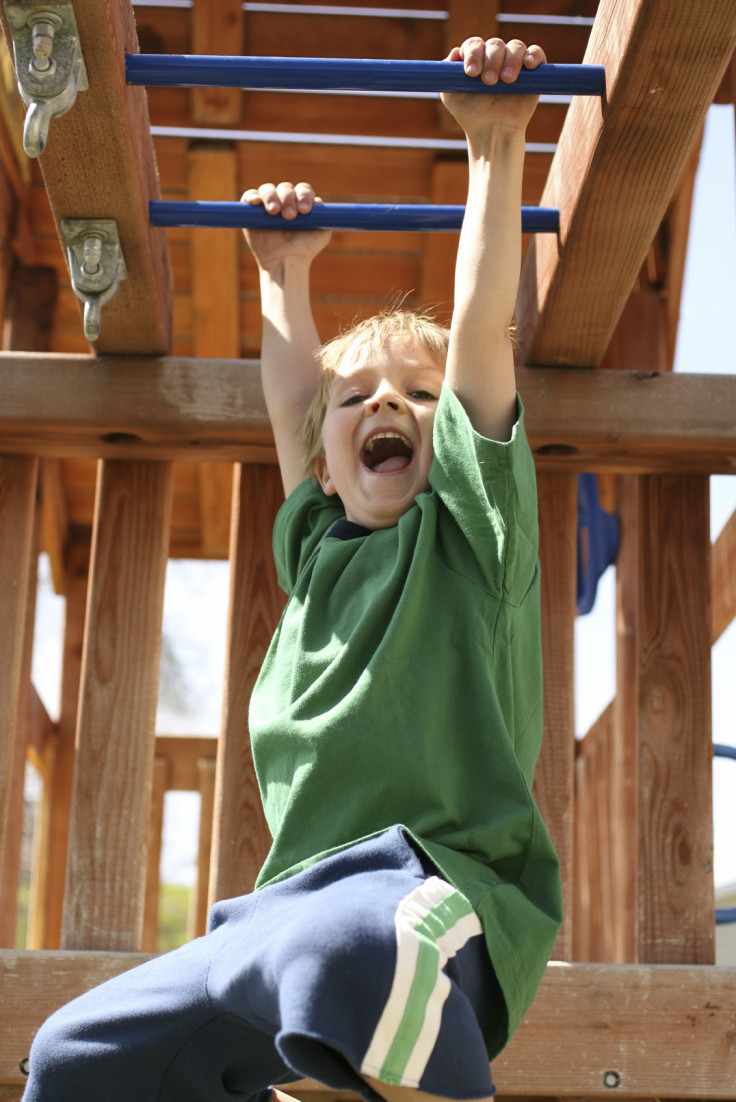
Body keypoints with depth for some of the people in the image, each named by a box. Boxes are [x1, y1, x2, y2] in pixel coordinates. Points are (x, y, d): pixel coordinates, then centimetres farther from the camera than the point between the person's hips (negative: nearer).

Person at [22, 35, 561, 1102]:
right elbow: (290, 397, 34)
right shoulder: (319, 550, 23)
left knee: (348, 945, -40)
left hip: (440, 889, -7)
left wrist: (495, 149, 3)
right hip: (293, 916, 7)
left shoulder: (470, 529, 9)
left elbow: (482, 330, 3)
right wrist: (287, 273, 44)